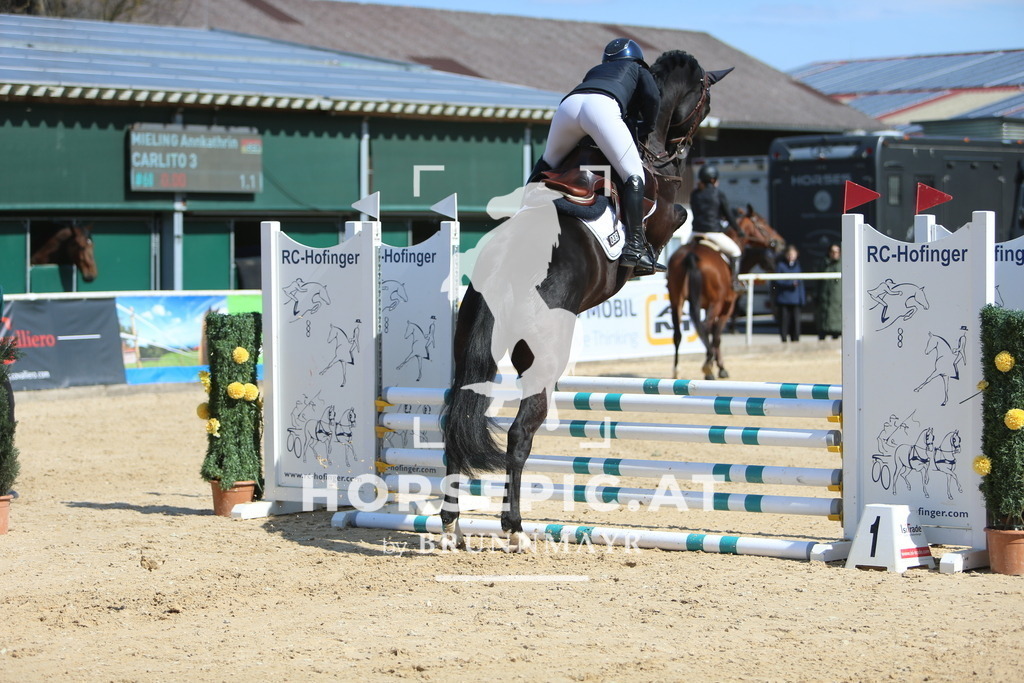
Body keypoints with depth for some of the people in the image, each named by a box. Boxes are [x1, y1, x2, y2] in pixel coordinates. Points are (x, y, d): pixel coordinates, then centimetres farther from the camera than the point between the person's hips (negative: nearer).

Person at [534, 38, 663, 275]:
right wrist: (645, 130, 27)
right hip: (602, 107, -5)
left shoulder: (595, 71, 44)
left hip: (568, 104, 5)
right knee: (633, 176, -6)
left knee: (547, 163, 29)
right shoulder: (639, 70, 33)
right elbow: (652, 97, 14)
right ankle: (634, 248, -20)